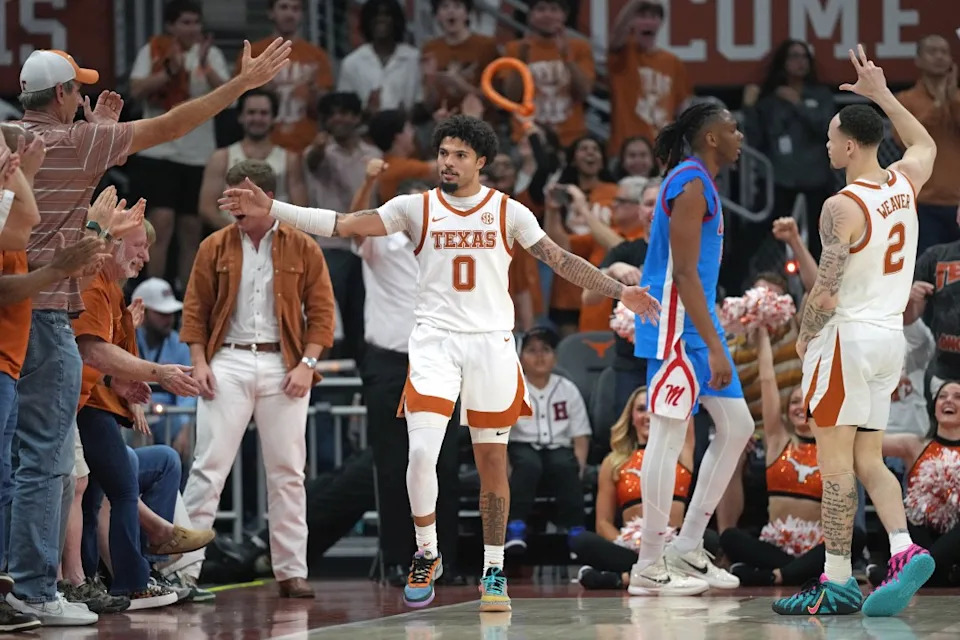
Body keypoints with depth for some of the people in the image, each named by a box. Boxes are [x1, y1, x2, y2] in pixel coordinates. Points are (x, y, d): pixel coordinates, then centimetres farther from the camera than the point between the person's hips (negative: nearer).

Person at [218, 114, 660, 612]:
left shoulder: (508, 212, 4)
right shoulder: (417, 208, 3)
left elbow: (561, 260, 6)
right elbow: (342, 224, -3)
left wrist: (620, 292, -1)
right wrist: (270, 209, -13)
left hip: (492, 343, 1)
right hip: (435, 341, 0)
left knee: (492, 460, 4)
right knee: (421, 451, -15)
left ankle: (494, 571, 13)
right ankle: (426, 555, 5)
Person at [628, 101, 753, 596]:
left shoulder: (700, 183, 17)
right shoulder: (690, 184, -14)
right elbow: (683, 273, -20)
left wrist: (714, 343, 23)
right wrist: (714, 347, -23)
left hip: (695, 323, 11)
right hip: (676, 325, -11)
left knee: (736, 426, 11)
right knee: (668, 434, -8)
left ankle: (688, 550, 14)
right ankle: (650, 567, -5)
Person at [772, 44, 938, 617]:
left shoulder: (842, 207, -17)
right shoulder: (904, 183, 4)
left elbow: (825, 295, -19)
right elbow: (926, 144, 30)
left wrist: (804, 337, -1)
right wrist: (882, 95, 30)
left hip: (848, 336, -8)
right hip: (891, 338, 8)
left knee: (836, 462, -3)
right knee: (868, 460, 13)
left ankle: (838, 582, -2)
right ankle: (906, 552, -6)